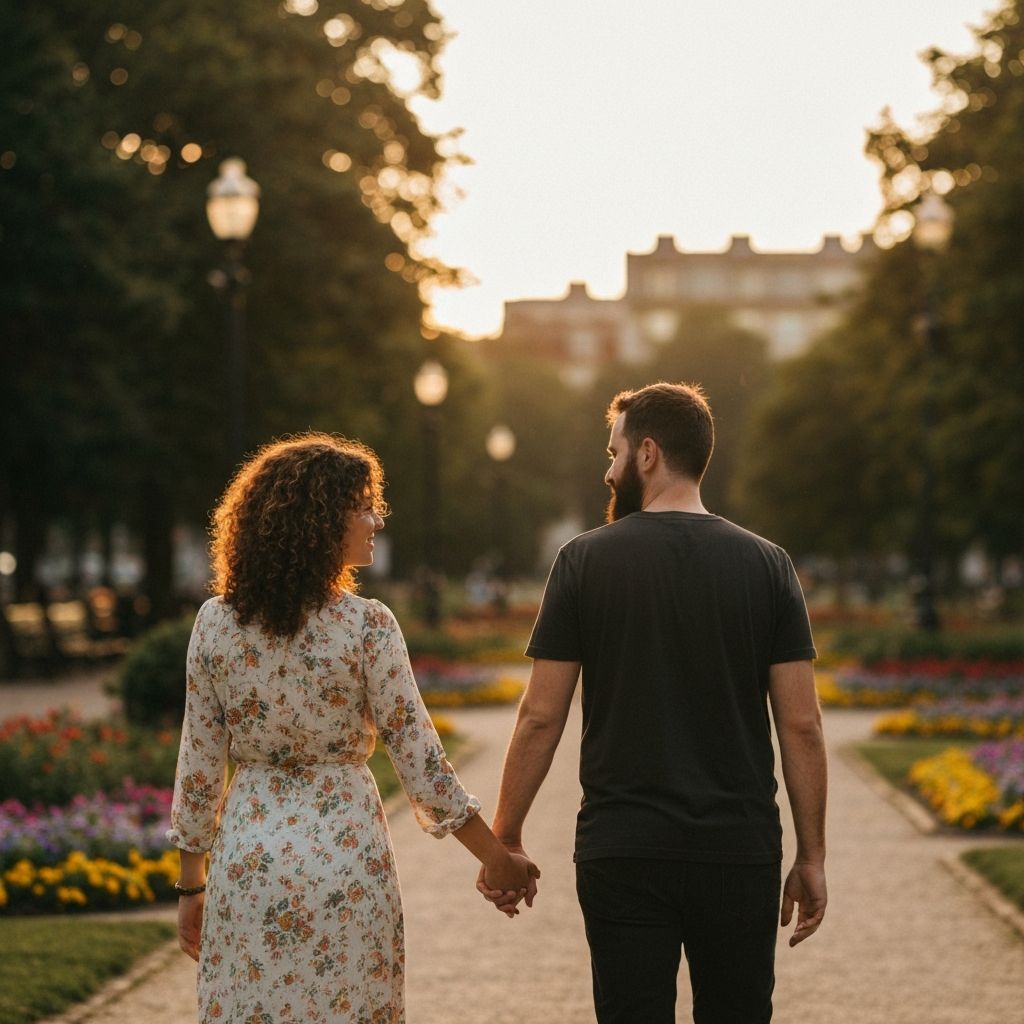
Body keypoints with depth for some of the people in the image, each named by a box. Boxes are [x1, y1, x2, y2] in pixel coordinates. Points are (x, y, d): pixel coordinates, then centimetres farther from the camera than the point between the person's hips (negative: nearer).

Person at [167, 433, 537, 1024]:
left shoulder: (216, 623, -1)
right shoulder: (366, 627, -10)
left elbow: (199, 769, 3)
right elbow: (421, 762, -8)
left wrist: (193, 884, 13)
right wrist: (497, 858, 2)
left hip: (246, 859, 3)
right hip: (344, 859, -3)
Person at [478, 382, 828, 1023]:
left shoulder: (585, 562, -3)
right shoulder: (766, 565, 1)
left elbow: (541, 717, -3)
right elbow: (802, 725, -1)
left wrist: (505, 838, 7)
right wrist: (812, 856, 6)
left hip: (621, 855, -1)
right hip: (741, 852, 1)